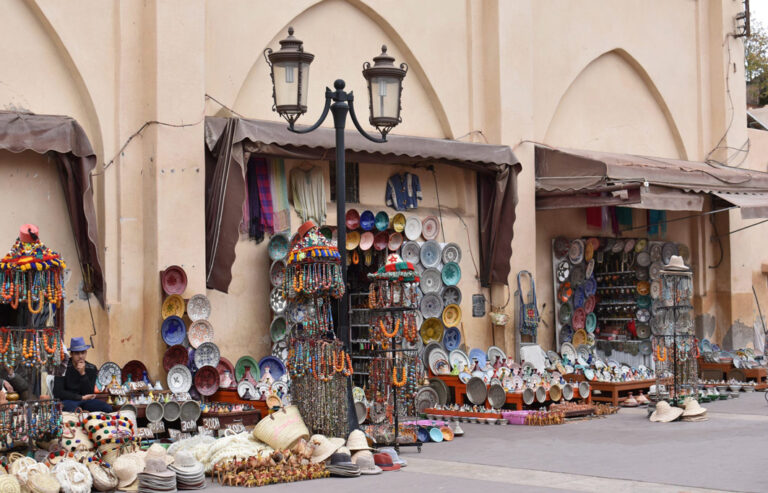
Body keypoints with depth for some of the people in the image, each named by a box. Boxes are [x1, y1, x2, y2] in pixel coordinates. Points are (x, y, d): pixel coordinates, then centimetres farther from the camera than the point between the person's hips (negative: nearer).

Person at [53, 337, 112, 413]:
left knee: (108, 408, -22)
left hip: (85, 401, 5)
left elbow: (89, 394, -4)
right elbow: (57, 393, -11)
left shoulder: (92, 368, 3)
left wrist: (83, 374, -16)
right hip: (68, 400, -5)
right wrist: (81, 397, -13)